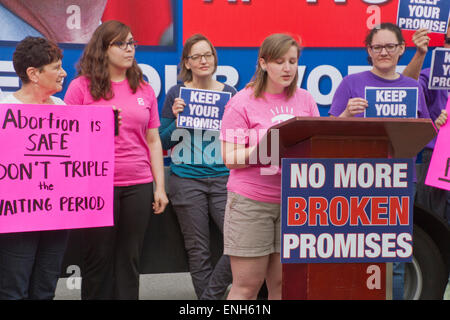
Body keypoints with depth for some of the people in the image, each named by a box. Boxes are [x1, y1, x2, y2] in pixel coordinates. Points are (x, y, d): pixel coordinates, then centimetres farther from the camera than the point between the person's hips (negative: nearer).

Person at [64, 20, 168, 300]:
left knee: (130, 259, 7)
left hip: (138, 186, 3)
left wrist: (160, 187, 9)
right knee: (98, 259, 4)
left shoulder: (144, 89, 11)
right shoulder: (82, 86, 0)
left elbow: (153, 141, 13)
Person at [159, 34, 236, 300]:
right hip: (187, 180, -1)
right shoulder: (177, 94, 3)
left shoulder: (229, 93, 8)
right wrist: (177, 118, -11)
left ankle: (210, 295, 4)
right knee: (198, 250, 4)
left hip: (223, 177, 1)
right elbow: (163, 142, 5)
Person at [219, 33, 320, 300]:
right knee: (247, 285, -1)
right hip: (251, 200, -4)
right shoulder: (243, 103, -4)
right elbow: (230, 158, -8)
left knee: (283, 284, 6)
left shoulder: (305, 100, 9)